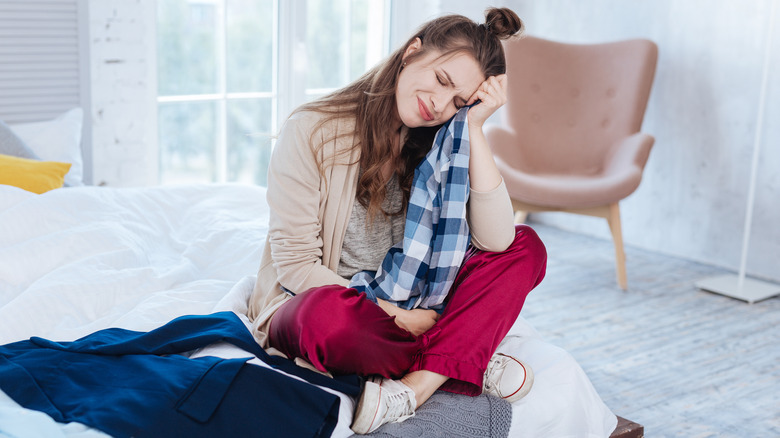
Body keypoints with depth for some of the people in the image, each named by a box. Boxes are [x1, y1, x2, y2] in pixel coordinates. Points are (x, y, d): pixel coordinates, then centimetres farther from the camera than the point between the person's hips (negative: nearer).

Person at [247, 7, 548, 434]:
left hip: (404, 308, 5)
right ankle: (467, 365, -16)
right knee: (328, 313, -42)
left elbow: (496, 241, -16)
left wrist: (475, 128, -18)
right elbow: (296, 265, -17)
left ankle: (412, 388, -28)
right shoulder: (312, 132, -15)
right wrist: (398, 314, -22)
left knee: (527, 247, -12)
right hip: (309, 302, -5)